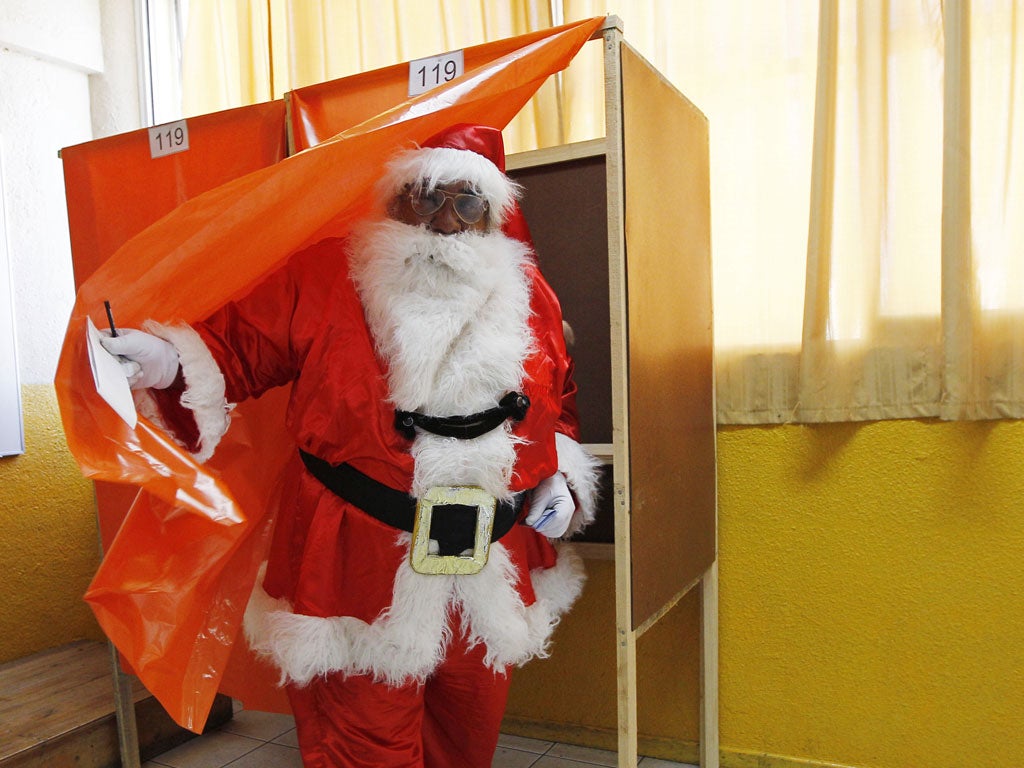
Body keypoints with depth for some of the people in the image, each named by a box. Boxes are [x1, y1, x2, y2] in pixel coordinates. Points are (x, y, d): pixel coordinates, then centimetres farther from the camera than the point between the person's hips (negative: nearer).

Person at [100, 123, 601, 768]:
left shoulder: (528, 294, 5)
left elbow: (561, 398, 16)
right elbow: (234, 346, -4)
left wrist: (563, 478, 3)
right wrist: (169, 363, -24)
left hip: (491, 568, 4)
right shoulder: (322, 278, -7)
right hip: (360, 567, -4)